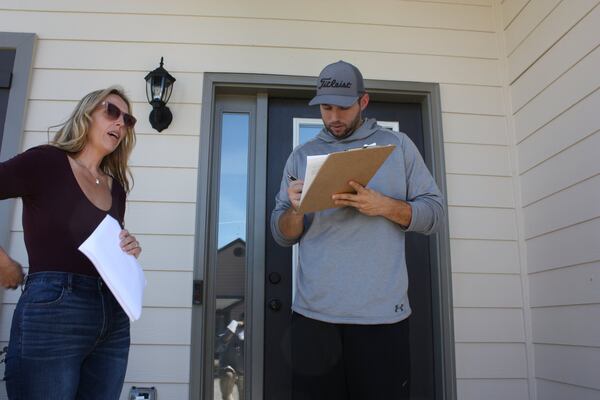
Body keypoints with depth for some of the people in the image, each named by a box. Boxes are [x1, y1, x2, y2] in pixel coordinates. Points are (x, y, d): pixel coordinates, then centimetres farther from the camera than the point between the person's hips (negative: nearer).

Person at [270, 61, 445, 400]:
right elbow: (283, 235, 10)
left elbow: (434, 212, 5)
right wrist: (295, 210, -12)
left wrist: (384, 206, -13)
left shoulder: (398, 145, 9)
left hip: (383, 313, -1)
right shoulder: (302, 156, 13)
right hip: (314, 315, 2)